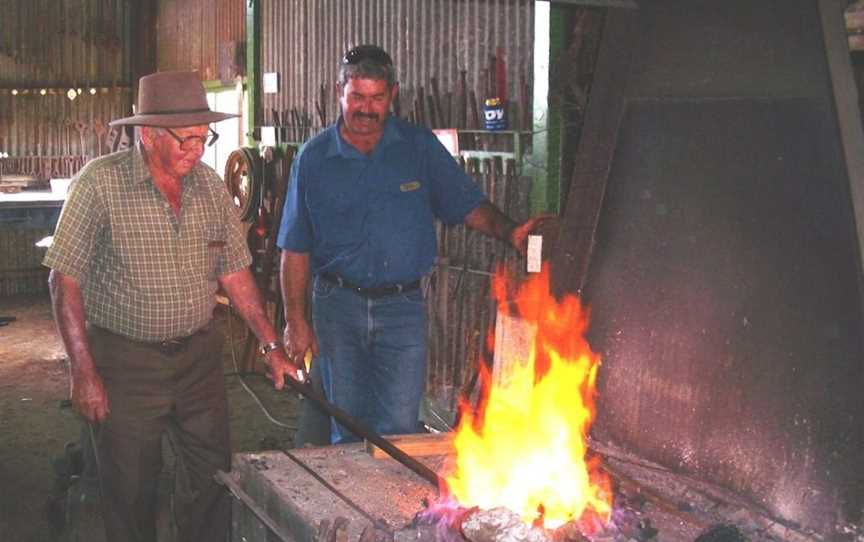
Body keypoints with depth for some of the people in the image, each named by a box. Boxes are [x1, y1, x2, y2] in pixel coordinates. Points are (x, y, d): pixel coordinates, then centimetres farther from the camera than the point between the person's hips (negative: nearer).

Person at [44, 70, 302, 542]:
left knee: (213, 482, 11)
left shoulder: (210, 186, 2)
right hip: (125, 362, -4)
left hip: (199, 356, 4)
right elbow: (64, 280, -11)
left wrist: (272, 345, 5)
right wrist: (83, 371, -15)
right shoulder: (101, 183, -12)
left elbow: (234, 273, 9)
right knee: (130, 491, 8)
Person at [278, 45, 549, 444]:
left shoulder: (419, 146, 2)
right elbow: (295, 249, 2)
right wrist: (296, 320, -2)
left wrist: (508, 231, -17)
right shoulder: (314, 157, 1)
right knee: (346, 430, 11)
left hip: (402, 308, 0)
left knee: (398, 432, -3)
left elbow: (469, 205, 3)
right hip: (337, 305, 1)